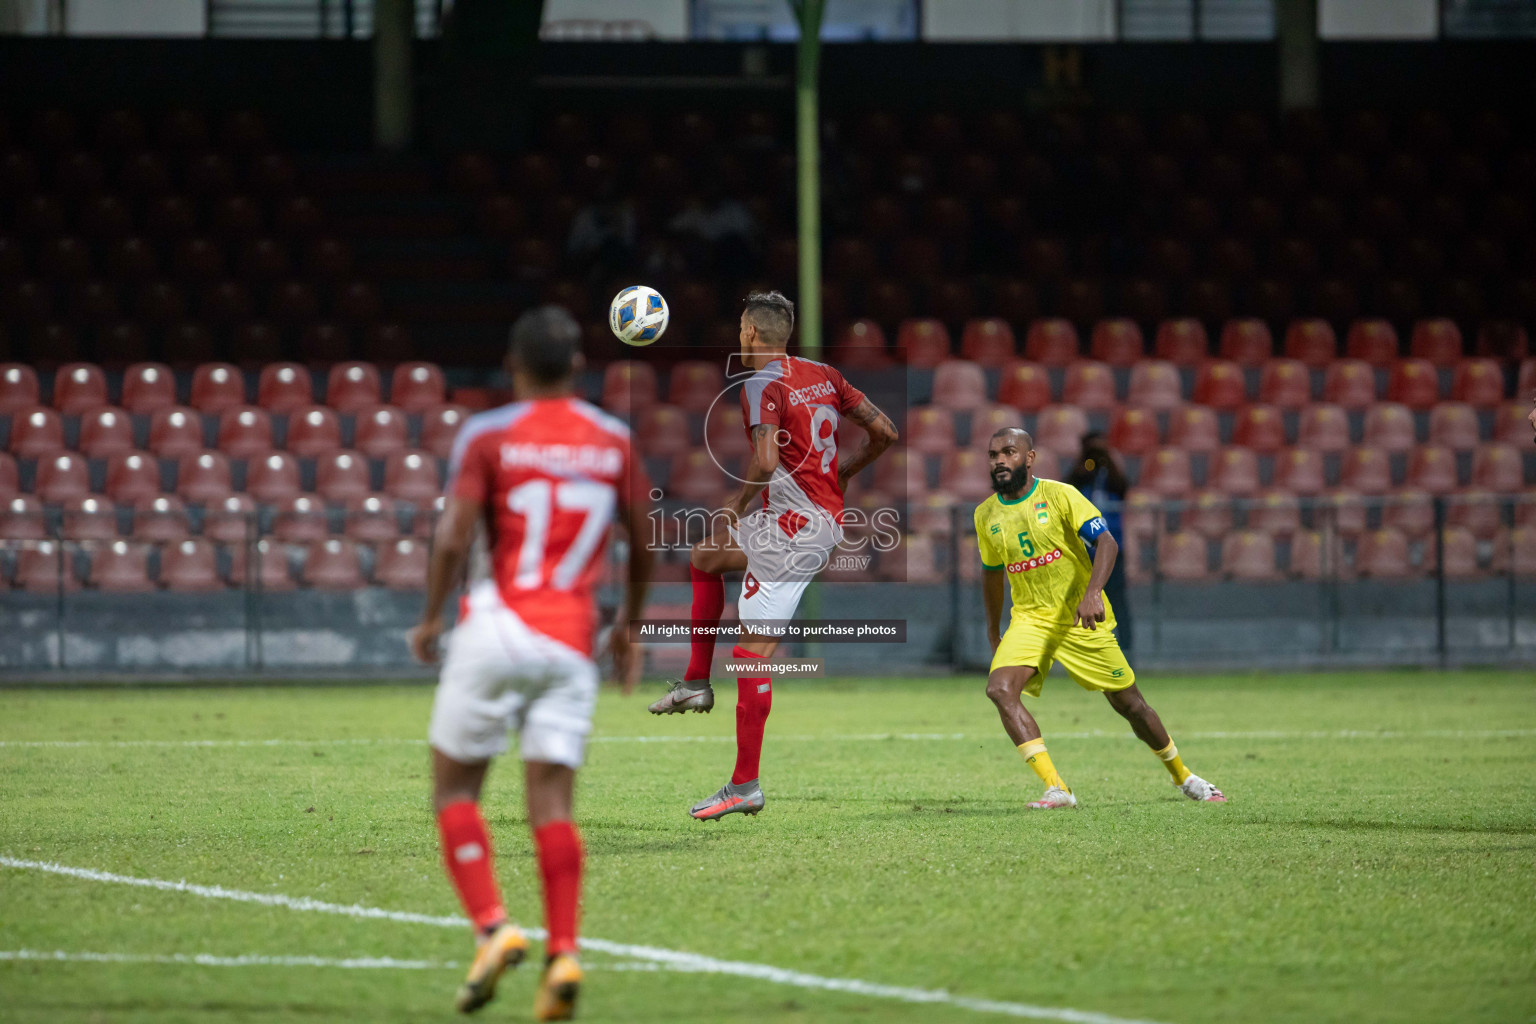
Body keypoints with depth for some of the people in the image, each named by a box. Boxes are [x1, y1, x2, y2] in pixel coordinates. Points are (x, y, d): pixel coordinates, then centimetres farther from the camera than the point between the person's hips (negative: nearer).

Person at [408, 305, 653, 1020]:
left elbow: (453, 537, -11)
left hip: (496, 630, -3)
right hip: (572, 640, 3)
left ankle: (492, 928, -9)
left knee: (454, 788, 8)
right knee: (552, 802, 1)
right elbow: (644, 547, 14)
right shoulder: (614, 440, 10)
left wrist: (430, 618, 2)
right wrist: (629, 625, 27)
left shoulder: (487, 435, -1)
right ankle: (563, 954, -13)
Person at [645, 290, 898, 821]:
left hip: (794, 524, -9)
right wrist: (839, 474, 21)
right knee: (705, 557, 27)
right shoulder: (823, 374, 11)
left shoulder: (763, 384, -13)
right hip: (826, 515, 9)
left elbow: (765, 461, -26)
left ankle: (745, 787, -7)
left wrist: (737, 504, -8)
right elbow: (884, 431, 11)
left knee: (754, 652, -7)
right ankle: (696, 683, 26)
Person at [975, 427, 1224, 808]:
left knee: (1129, 703, 6)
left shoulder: (1059, 495, -11)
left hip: (1083, 619, -3)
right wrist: (993, 634, 25)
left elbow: (1106, 542, -21)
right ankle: (1056, 789, -26)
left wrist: (1092, 593, -37)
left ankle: (1184, 777, 32)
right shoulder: (986, 515, 3)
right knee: (1000, 688, -25)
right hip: (1030, 617, 3)